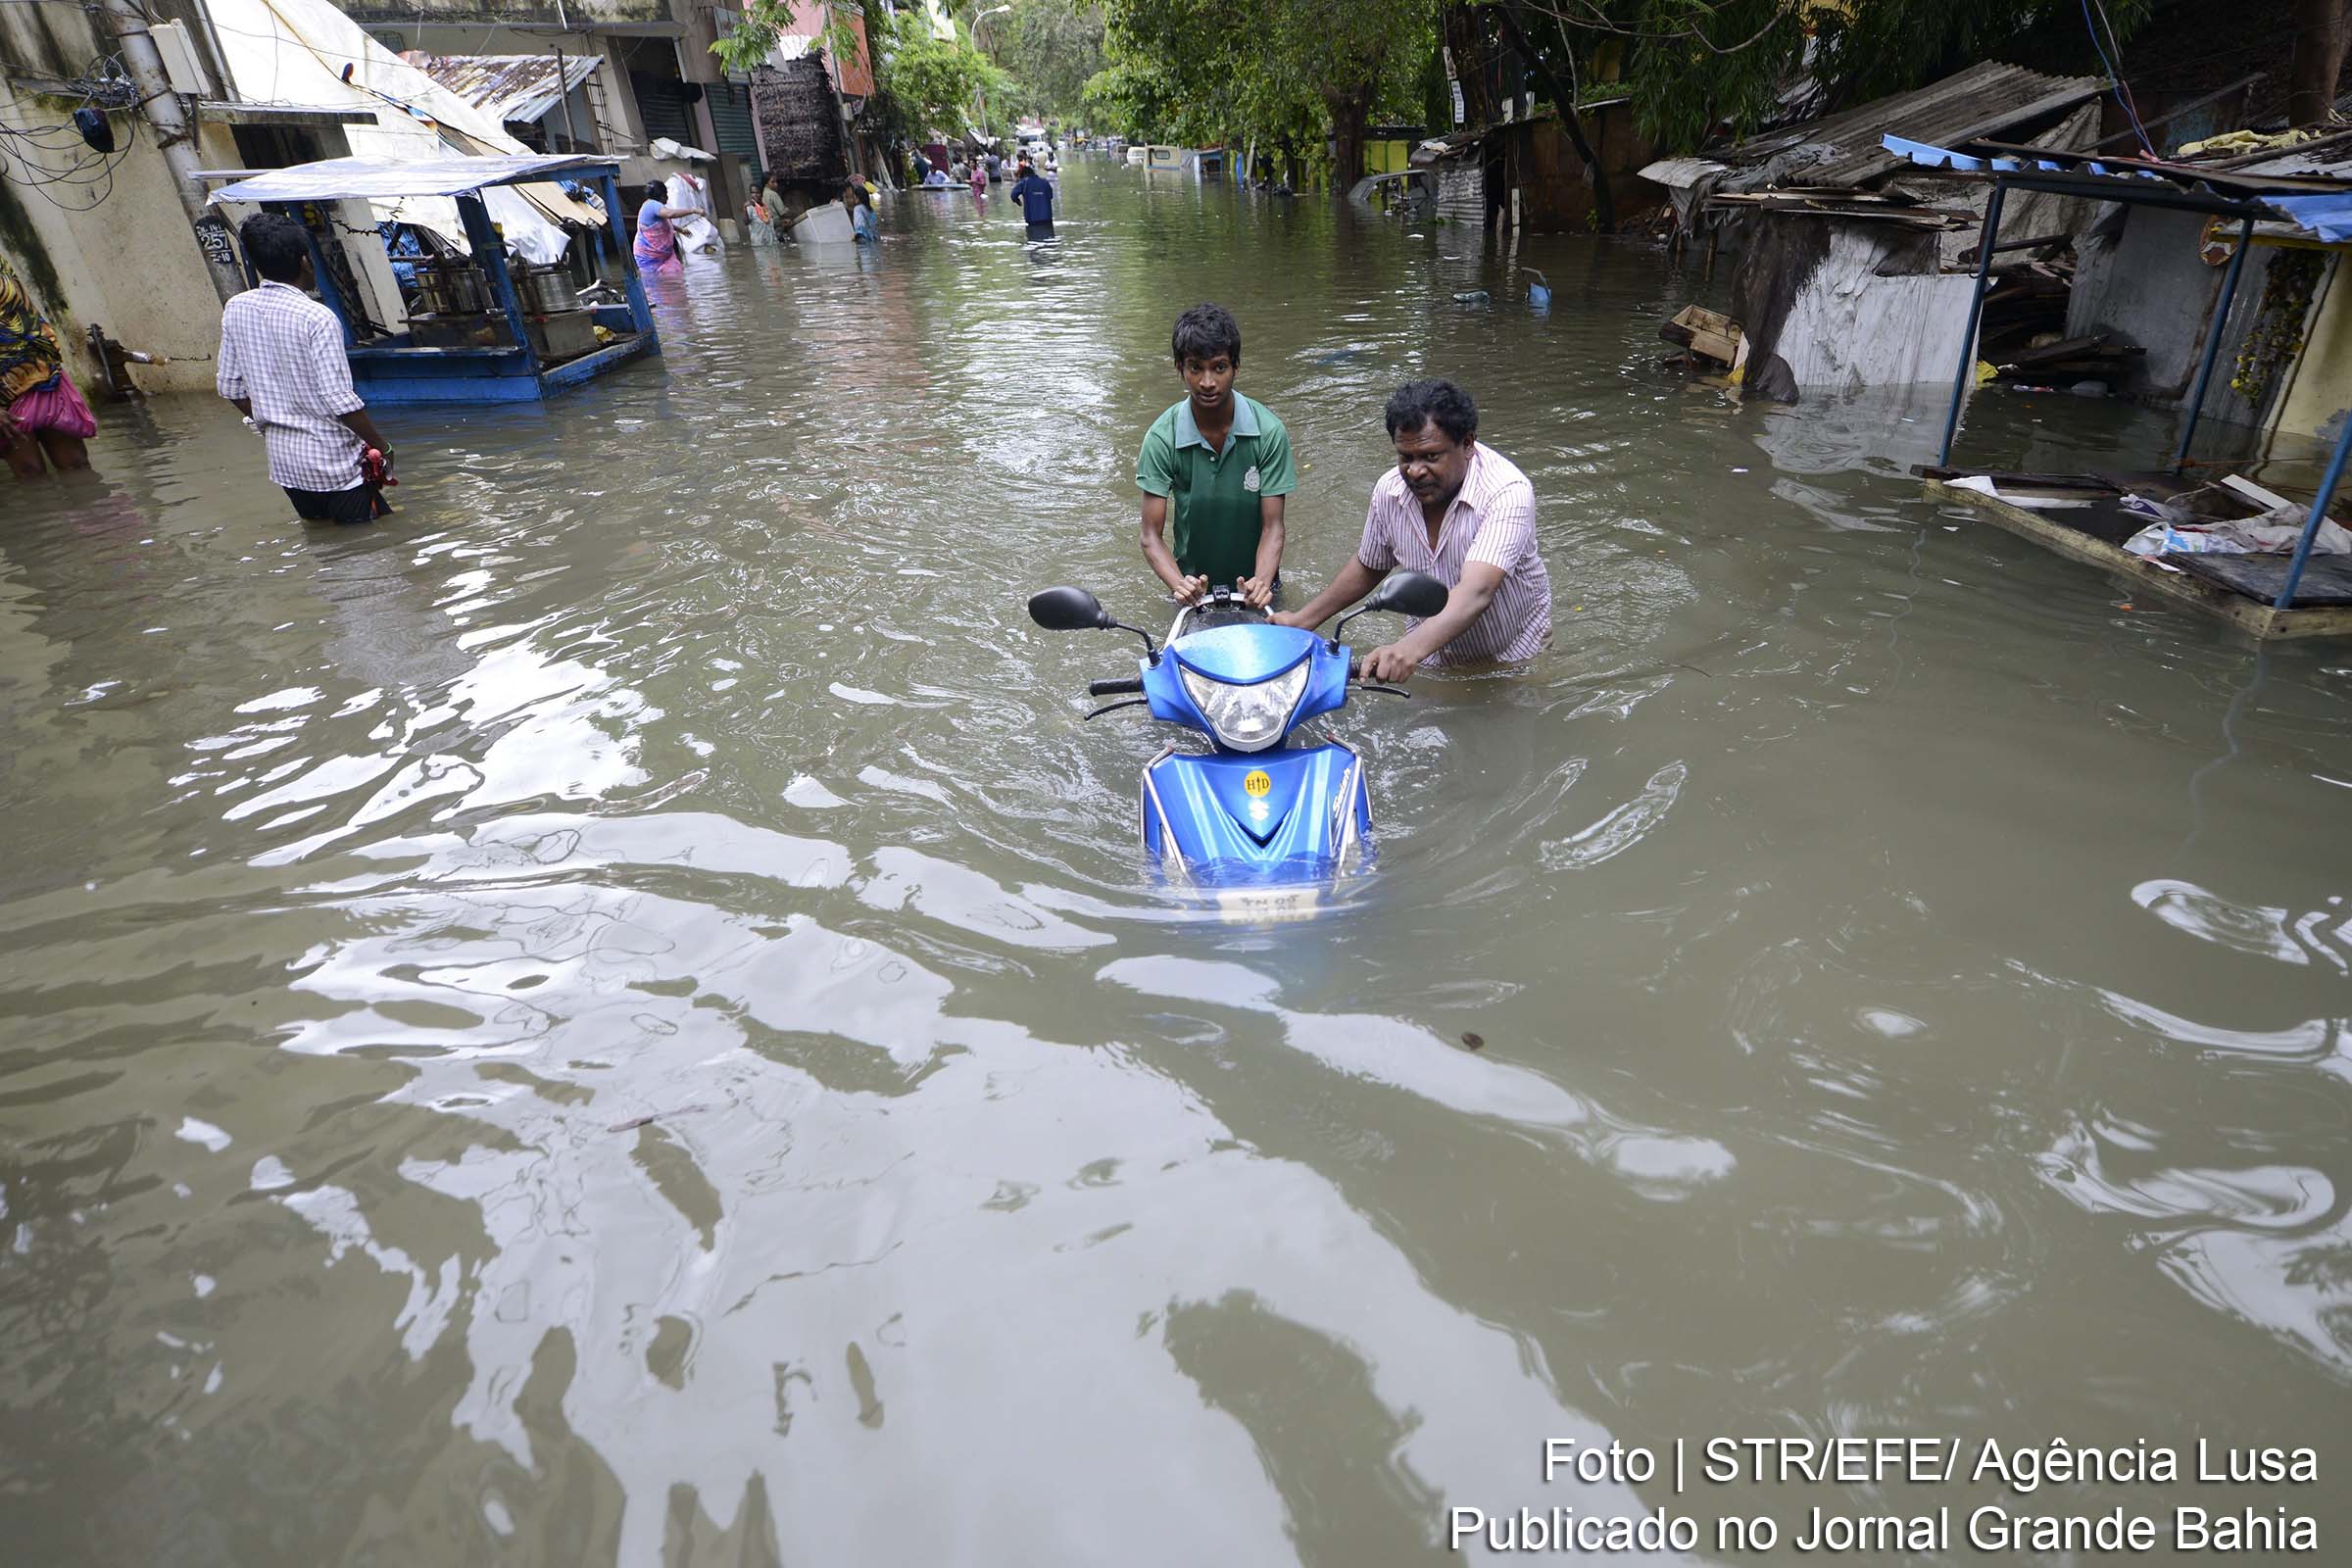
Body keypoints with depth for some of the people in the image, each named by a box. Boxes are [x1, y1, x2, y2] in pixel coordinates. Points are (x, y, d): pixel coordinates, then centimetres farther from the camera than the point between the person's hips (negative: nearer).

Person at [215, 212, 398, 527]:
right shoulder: (317, 318, -17)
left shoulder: (235, 309, 3)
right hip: (333, 462, -7)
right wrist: (382, 447, -7)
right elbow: (339, 400, -20)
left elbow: (229, 386, 11)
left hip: (282, 458, 7)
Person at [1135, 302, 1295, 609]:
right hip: (1193, 581, 0)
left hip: (1254, 577, 0)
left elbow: (1272, 526, -15)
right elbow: (1152, 535, -16)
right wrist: (1179, 584, -36)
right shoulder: (1162, 437, -16)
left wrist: (1261, 581, -35)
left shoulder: (1268, 431, -17)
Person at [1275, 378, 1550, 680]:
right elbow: (1368, 568, 9)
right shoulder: (1390, 489, -11)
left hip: (1514, 664, -3)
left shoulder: (1507, 491, -28)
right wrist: (1301, 620, 4)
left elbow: (1476, 593, -43)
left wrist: (1411, 649, -59)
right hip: (1434, 653, 3)